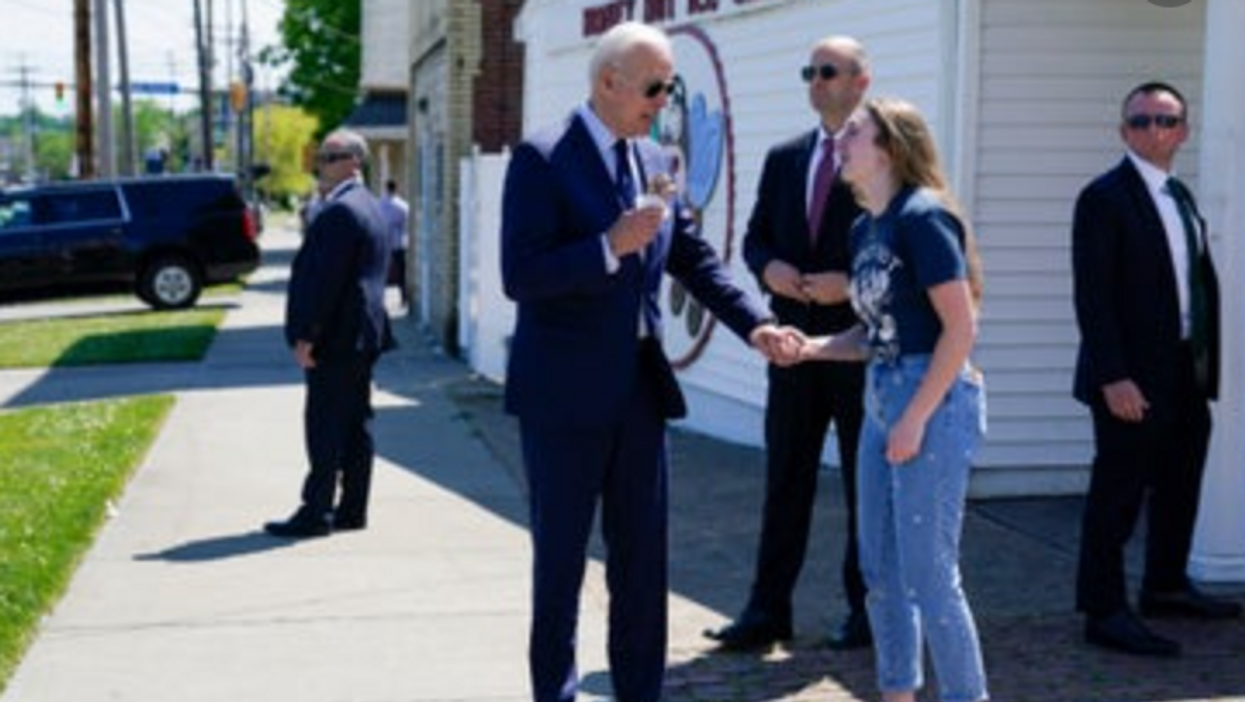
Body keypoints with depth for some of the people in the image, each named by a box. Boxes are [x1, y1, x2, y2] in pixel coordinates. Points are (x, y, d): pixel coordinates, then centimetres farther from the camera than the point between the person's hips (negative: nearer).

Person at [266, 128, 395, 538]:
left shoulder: (339, 211, -16)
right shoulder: (370, 208, 17)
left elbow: (324, 278, -21)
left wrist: (306, 336, -20)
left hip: (336, 338, -10)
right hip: (362, 336, 10)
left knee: (324, 426, -7)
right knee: (354, 425, 12)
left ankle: (316, 513, -4)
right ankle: (352, 510, 16)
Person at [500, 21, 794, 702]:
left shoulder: (655, 161, 9)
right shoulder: (542, 158, -11)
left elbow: (694, 258, 13)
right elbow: (519, 276, -17)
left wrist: (753, 324, 1)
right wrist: (610, 245, -24)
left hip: (639, 389, 6)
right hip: (565, 392, -6)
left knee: (643, 559, 10)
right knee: (560, 559, 5)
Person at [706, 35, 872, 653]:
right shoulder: (783, 159, 12)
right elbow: (755, 236, 15)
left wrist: (852, 283, -19)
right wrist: (769, 268, -6)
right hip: (795, 340, 5)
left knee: (867, 482, 7)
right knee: (785, 478, 7)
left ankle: (866, 608, 17)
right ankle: (768, 609, 11)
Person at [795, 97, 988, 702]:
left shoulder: (922, 216, -14)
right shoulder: (865, 228, 12)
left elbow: (961, 327, -17)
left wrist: (916, 418, -18)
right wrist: (810, 347, 2)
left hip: (934, 401, -9)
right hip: (883, 399, 9)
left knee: (928, 573, -4)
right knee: (880, 571, 13)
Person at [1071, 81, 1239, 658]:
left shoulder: (1181, 198, 14)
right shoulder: (1105, 198, -10)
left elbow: (1200, 282, 15)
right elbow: (1092, 296, -16)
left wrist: (1207, 362, 8)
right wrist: (1113, 377, -22)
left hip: (1186, 376, 8)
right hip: (1132, 381, -8)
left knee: (1179, 489, 19)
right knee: (1117, 495, -2)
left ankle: (1166, 586, 35)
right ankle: (1105, 613, 6)